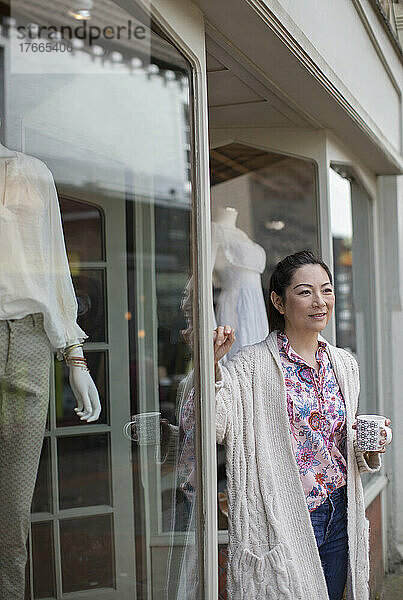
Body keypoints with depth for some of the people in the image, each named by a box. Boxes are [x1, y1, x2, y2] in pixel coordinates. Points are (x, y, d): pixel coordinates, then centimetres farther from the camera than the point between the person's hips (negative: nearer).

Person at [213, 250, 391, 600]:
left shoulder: (345, 365, 10)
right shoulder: (253, 365, -9)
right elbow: (213, 427, -22)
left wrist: (369, 446, -1)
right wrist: (212, 363, -32)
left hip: (339, 518, 6)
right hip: (283, 523, -6)